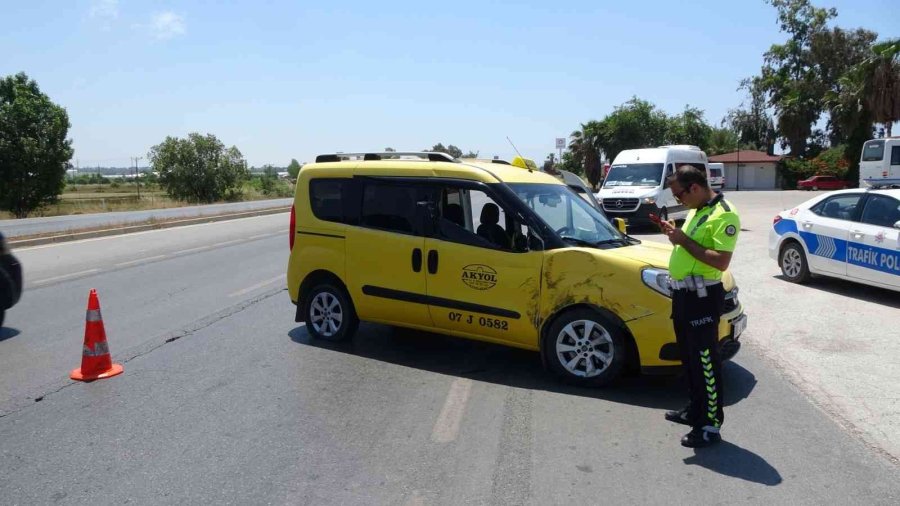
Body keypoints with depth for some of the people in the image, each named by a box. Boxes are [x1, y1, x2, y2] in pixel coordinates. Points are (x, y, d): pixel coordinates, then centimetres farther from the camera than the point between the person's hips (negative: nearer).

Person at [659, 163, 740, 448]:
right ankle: (695, 410, 34)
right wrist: (675, 234, 5)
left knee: (705, 362, -2)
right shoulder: (696, 210, 14)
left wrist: (684, 240, -21)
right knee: (688, 357, 19)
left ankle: (711, 426, 7)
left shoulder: (723, 215, -16)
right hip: (682, 293, 10)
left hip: (703, 297, -10)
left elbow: (721, 261, -25)